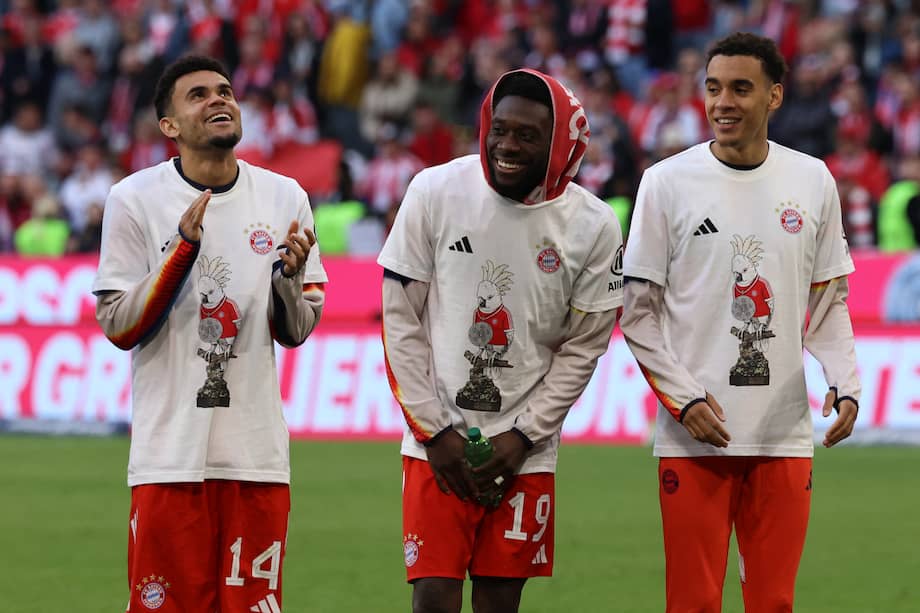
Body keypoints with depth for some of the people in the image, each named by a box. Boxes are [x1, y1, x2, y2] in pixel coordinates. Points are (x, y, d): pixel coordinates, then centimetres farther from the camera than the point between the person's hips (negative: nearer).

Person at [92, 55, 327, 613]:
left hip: (258, 455, 3)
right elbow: (118, 328, -4)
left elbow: (296, 332, 10)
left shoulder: (285, 198, 7)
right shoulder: (135, 201, -2)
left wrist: (291, 275, -12)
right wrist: (183, 248, -16)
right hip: (170, 455, -2)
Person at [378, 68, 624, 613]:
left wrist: (524, 435, -5)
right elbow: (401, 320, -2)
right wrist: (435, 429, -5)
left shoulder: (592, 228, -3)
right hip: (438, 440, -1)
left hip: (523, 449, 1)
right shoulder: (436, 193, -6)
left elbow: (583, 346, 3)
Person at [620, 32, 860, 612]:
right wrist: (685, 399, -9)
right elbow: (638, 314, 1)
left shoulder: (813, 181, 7)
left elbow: (829, 303, 14)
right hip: (694, 435, -2)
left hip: (786, 433, 2)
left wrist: (845, 384, -2)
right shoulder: (668, 182, 0)